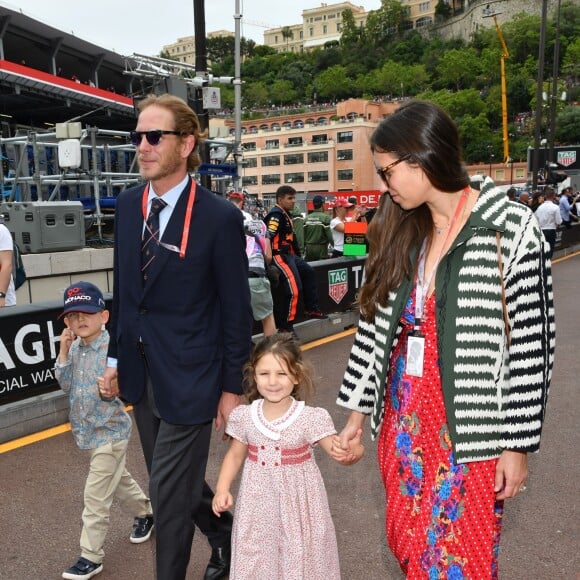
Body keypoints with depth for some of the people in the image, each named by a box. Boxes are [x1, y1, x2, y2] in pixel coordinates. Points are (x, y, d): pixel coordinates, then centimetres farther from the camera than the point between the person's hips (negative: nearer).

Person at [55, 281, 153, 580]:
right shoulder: (76, 348, 0)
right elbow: (67, 385, 0)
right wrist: (64, 353, -11)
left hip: (109, 431, -8)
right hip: (88, 431, 8)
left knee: (95, 495, -1)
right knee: (117, 478, 25)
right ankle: (145, 513, 49)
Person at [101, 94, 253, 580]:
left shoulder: (220, 217, -15)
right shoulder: (129, 204, 3)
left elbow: (236, 310, -11)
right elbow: (123, 287, 10)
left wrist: (232, 387, -8)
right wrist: (115, 357, 12)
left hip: (188, 379, -6)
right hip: (141, 374, 7)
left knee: (170, 493, 4)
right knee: (179, 481, 22)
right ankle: (225, 535, 49)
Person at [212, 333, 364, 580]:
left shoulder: (310, 418, -17)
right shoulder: (245, 417, -8)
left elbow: (337, 450, -18)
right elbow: (235, 455, 6)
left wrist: (354, 451, -40)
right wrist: (222, 489, -5)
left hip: (297, 504, -2)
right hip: (259, 503, 2)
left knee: (298, 556, 11)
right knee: (257, 557, 15)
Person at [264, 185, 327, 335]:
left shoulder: (286, 214, 17)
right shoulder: (276, 215, -15)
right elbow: (267, 237, -25)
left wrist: (298, 254, 18)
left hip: (288, 254, 11)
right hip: (279, 256, -11)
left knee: (309, 273, 17)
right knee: (294, 288, -18)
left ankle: (312, 309, 23)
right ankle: (285, 327, -13)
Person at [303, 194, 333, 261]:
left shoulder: (307, 218, 4)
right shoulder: (325, 217, -10)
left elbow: (303, 235, 5)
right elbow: (330, 234, -13)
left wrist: (304, 246, 16)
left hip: (309, 248, 5)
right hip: (321, 248, -5)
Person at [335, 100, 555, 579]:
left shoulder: (511, 230, -12)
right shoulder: (401, 233, 4)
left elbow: (532, 346, -11)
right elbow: (375, 326, 7)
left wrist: (518, 444, -10)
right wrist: (357, 412, 9)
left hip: (468, 428, -5)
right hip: (402, 418, 5)